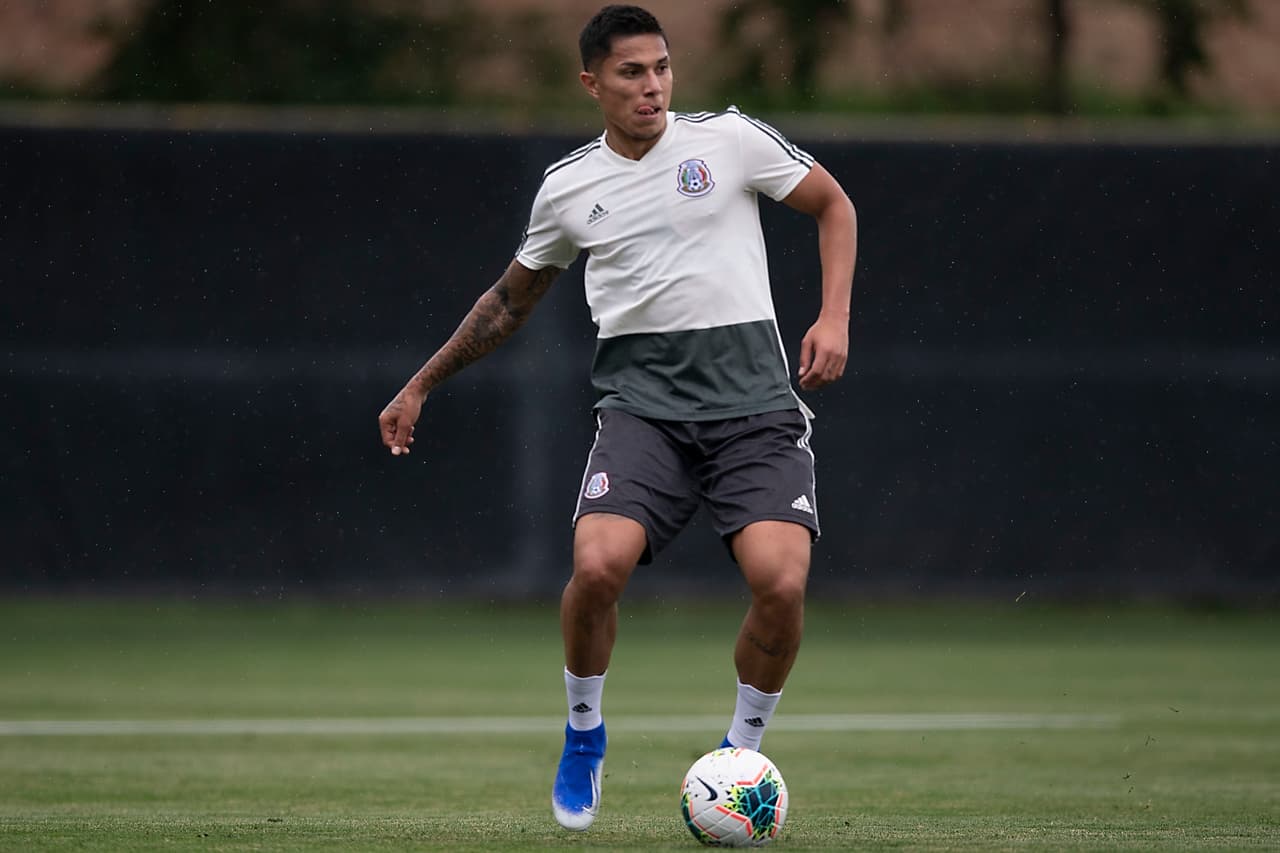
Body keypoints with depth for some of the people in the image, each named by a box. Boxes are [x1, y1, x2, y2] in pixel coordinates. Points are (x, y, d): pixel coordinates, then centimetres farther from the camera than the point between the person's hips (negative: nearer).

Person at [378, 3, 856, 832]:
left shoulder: (730, 139, 2)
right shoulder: (567, 187, 9)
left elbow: (834, 205, 14)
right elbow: (512, 300, 24)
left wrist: (834, 318, 1)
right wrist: (422, 385, 25)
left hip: (753, 401, -1)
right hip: (643, 404, 1)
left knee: (782, 582, -21)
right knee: (599, 565, -24)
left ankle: (741, 753, 6)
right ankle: (583, 738, 4)